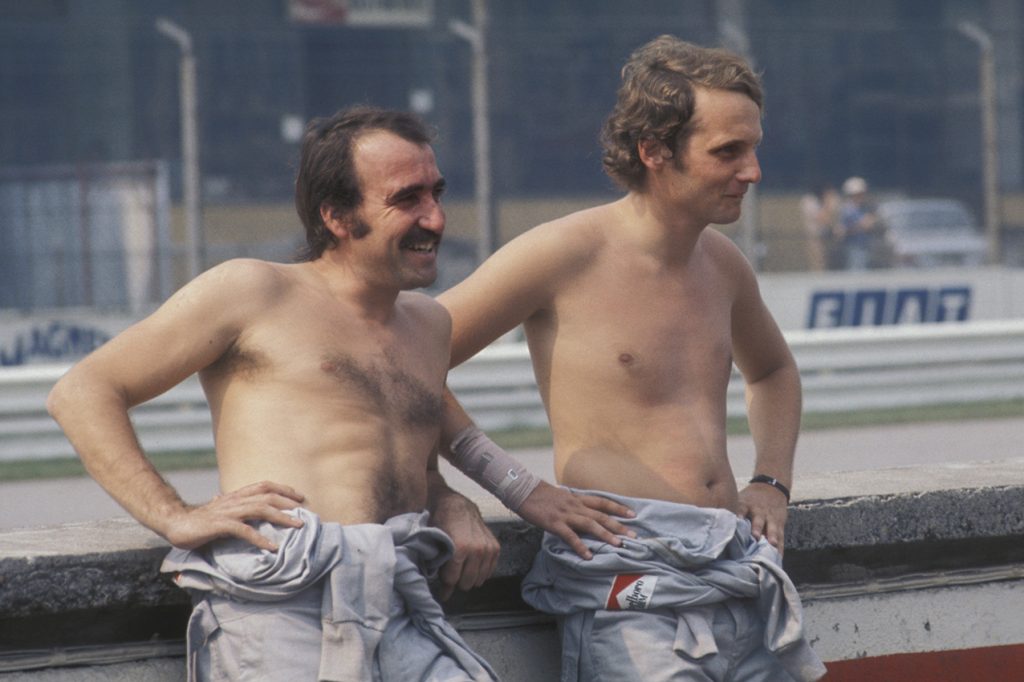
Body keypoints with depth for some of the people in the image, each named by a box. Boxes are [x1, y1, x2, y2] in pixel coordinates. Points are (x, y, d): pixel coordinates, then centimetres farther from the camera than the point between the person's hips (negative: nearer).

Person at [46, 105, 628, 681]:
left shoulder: (430, 324, 28)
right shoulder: (253, 292, 8)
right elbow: (82, 393, 5)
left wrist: (457, 512, 18)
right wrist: (176, 517, -6)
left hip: (401, 619, 6)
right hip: (274, 607, -5)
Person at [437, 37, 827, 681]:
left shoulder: (723, 264, 16)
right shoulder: (565, 254, -5)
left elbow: (773, 371, 38)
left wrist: (771, 481, 21)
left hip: (742, 570, 7)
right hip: (631, 581, -7)